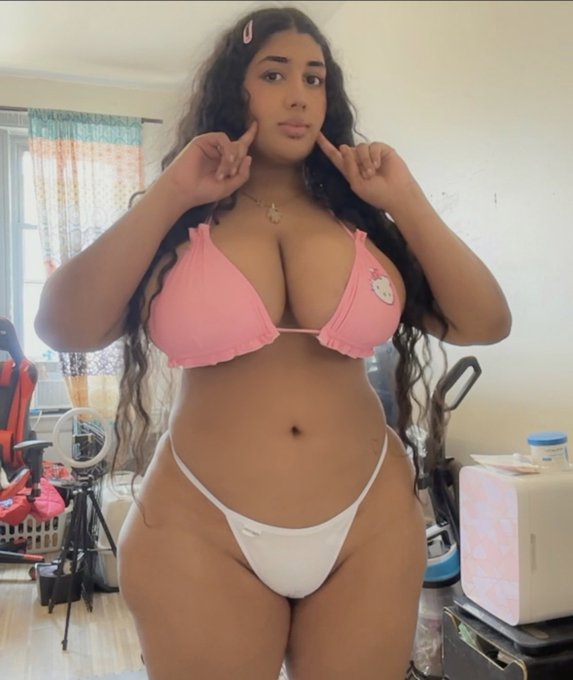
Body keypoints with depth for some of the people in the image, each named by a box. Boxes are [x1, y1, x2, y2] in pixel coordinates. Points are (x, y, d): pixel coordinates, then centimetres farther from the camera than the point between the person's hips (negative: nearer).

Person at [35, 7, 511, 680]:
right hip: (202, 533, -1)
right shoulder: (178, 224, 0)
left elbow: (485, 325, -2)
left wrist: (407, 202, -8)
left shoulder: (361, 217, 2)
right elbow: (63, 329, -13)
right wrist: (170, 194, -12)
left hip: (370, 525, 2)